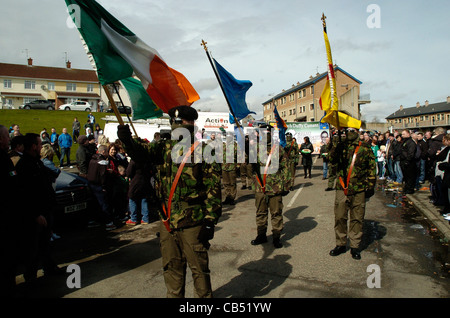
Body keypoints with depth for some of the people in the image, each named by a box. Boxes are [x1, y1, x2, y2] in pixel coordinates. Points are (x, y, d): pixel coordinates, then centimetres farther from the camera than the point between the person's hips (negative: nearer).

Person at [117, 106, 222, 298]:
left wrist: (210, 221, -13)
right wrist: (127, 140, -30)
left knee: (199, 268, 8)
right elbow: (141, 152, -8)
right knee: (171, 267, 20)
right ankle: (174, 296, 40)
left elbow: (213, 188, -9)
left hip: (192, 222, -5)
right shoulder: (164, 147, 8)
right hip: (167, 221, 5)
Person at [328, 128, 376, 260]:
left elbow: (372, 168, 7)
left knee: (357, 218, 8)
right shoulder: (340, 146, 6)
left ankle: (355, 246, 22)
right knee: (339, 217, 5)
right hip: (342, 189, 1)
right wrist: (336, 146, -27)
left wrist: (370, 186, 3)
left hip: (359, 190, -1)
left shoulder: (365, 148, 4)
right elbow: (332, 158, -11)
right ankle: (340, 244, 21)